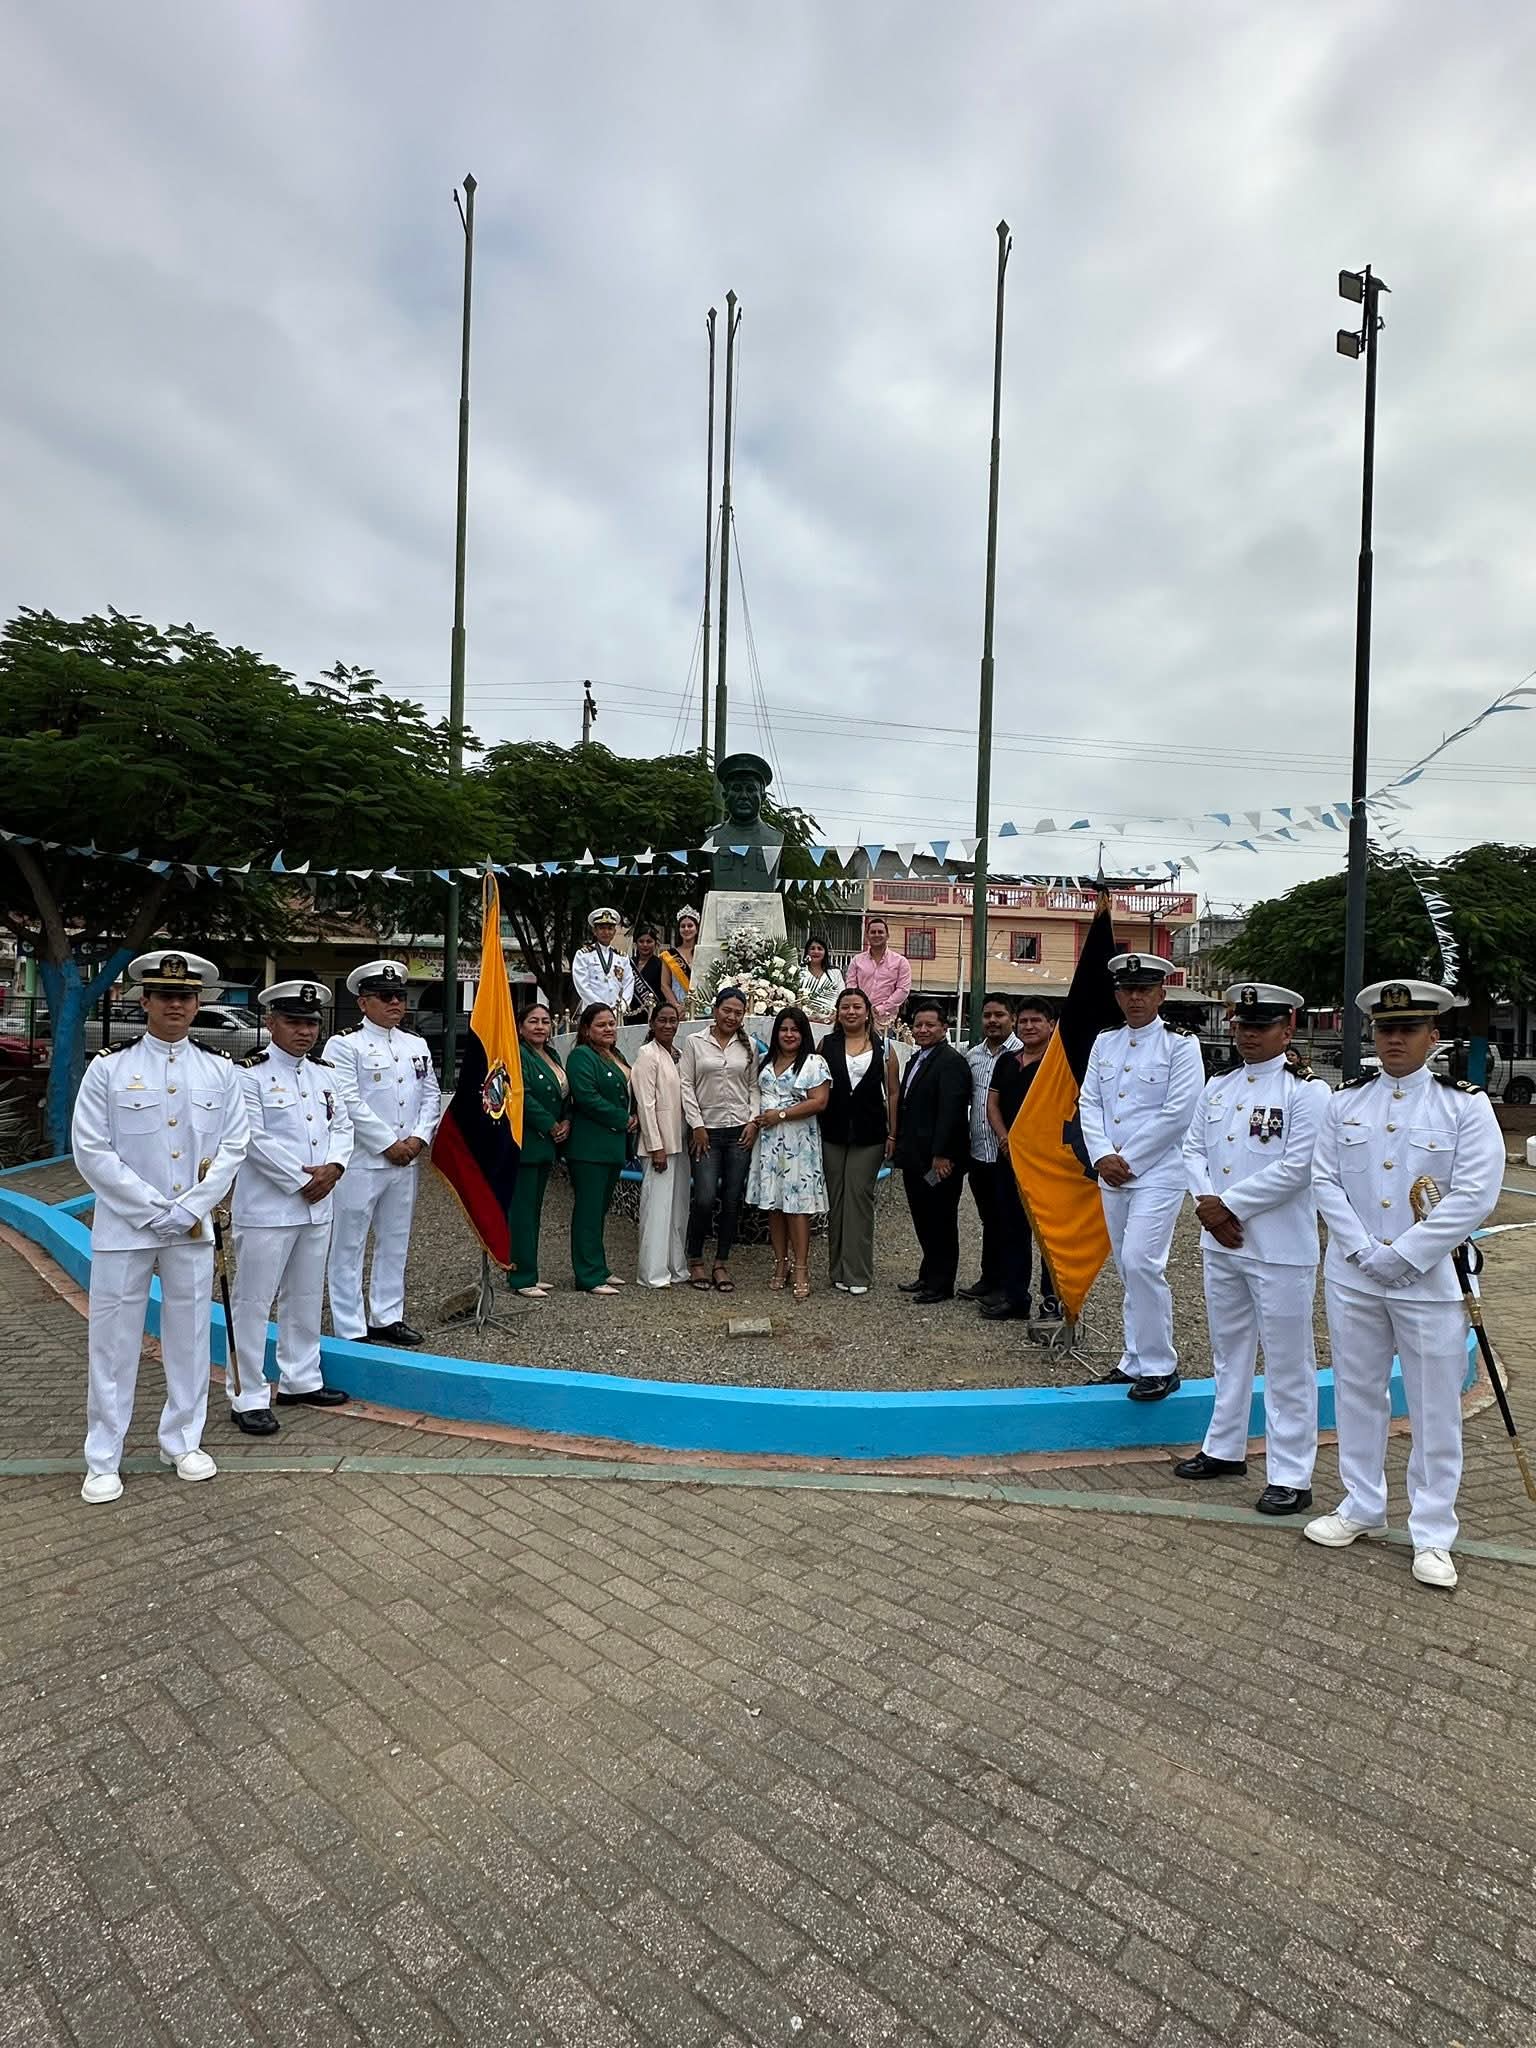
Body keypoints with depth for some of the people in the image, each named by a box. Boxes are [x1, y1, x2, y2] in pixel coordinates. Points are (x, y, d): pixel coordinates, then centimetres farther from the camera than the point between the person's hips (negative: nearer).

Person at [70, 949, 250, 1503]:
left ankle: (182, 1442, 27)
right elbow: (91, 1151, -8)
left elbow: (233, 1147, 2)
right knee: (112, 1341, 5)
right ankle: (102, 1461, 19)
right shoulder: (109, 1067, -4)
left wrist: (189, 1210, -9)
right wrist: (155, 1210, -12)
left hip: (194, 1228, 2)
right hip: (122, 1226, -2)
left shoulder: (219, 1070, 3)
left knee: (190, 1336, 11)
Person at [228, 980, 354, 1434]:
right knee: (253, 1302, 1)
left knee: (306, 1296, 17)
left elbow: (342, 1126, 11)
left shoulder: (325, 1072, 11)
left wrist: (332, 1167, -7)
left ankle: (300, 1379, 30)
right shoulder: (249, 1074, -9)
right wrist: (302, 1180, -15)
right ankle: (248, 1397, 11)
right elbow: (255, 1139, -15)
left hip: (318, 1207, 7)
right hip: (266, 1208, -7)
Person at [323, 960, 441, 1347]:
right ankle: (351, 1329, 8)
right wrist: (388, 1143, -15)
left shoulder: (417, 1046, 13)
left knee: (395, 1242, 14)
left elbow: (432, 1095, 12)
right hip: (360, 1161, -6)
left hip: (406, 1161, 7)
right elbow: (349, 1102, -14)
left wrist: (419, 1138, -4)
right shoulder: (344, 1045, -6)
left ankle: (387, 1317, 26)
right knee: (349, 1246, 0)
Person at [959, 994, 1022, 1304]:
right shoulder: (972, 1055, 12)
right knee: (988, 1220, 16)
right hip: (979, 1152, 6)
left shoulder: (1021, 1054, -8)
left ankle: (1005, 1286, 12)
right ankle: (989, 1279, 26)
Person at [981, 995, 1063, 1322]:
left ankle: (1053, 1301, 7)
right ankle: (1013, 1296, 22)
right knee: (1011, 1227, 12)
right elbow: (992, 1104, 14)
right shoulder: (1006, 1061, 15)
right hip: (1009, 1158, 7)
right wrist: (1006, 1140, -2)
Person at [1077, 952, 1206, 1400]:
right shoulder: (1104, 1043, 12)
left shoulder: (1181, 1044, -5)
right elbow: (1088, 1103, 8)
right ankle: (1135, 1360, 23)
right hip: (1111, 1176, 6)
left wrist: (1126, 1159, -11)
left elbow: (1178, 1113, -12)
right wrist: (1102, 1157, -7)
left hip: (1158, 1173, -6)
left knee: (1141, 1263, -14)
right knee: (1127, 1270, 12)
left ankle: (1159, 1367, 0)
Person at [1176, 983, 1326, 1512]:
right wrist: (1208, 1205, -7)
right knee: (1228, 1350, 19)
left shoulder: (1307, 1091, -9)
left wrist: (1229, 1205, -15)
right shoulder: (1219, 1086, 11)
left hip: (1281, 1250, -6)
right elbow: (1193, 1147, 9)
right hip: (1220, 1244, 7)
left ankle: (1290, 1476, 14)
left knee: (1287, 1364, 3)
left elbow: (1296, 1168, -17)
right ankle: (1224, 1449, 34)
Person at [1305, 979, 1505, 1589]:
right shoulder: (1345, 1102, 4)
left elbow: (1475, 1196, -12)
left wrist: (1404, 1256, -15)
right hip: (1351, 1279, 3)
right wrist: (1364, 1251, -9)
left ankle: (1433, 1534, 21)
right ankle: (1362, 1509, 30)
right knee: (1358, 1395, 14)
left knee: (1435, 1410, 6)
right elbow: (1324, 1179, 1)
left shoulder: (1466, 1105, -5)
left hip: (1430, 1282, -3)